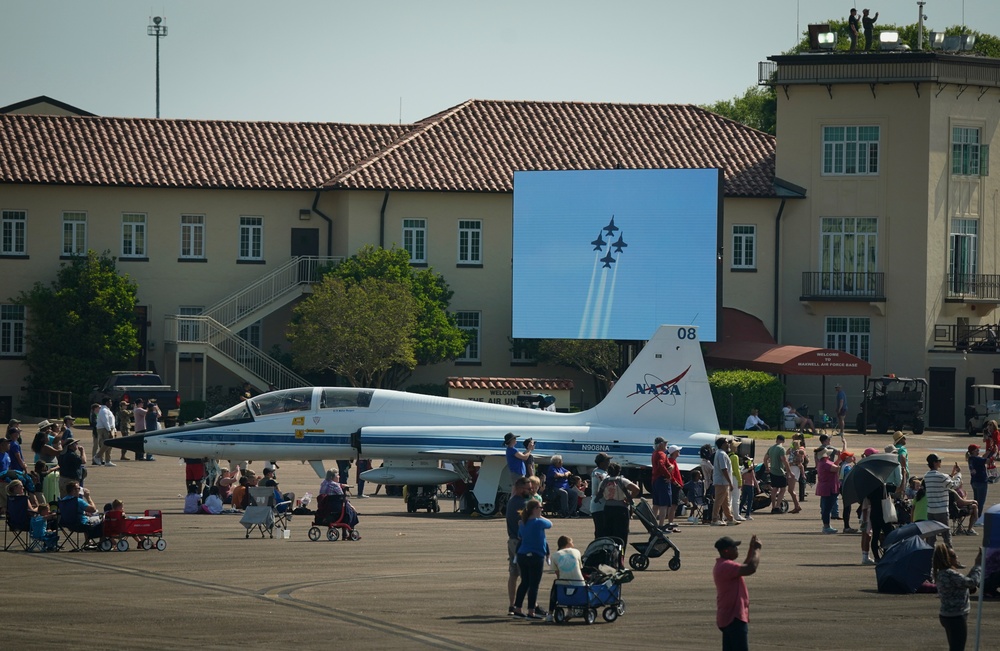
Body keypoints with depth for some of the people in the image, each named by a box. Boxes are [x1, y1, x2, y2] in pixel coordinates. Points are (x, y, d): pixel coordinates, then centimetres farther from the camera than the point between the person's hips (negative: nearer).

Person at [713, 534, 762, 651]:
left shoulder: (722, 565, 15)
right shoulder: (726, 566, -19)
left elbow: (744, 567, 31)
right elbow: (751, 568, -29)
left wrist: (751, 550, 20)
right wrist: (757, 549, -14)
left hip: (728, 618, 11)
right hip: (734, 619, -11)